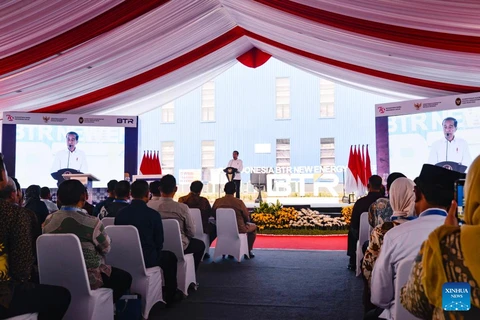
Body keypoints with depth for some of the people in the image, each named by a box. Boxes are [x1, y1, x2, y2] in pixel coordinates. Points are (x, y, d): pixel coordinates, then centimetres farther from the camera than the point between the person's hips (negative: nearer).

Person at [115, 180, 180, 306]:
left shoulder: (120, 213, -4)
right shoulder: (153, 214, -15)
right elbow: (159, 242, -7)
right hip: (147, 259, -5)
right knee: (170, 257, 24)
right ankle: (170, 297, 28)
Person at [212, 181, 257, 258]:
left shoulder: (217, 201, -10)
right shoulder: (239, 202, -19)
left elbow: (213, 215, 2)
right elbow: (247, 217, -10)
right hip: (238, 229, -4)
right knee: (253, 226, 26)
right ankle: (248, 251, 27)